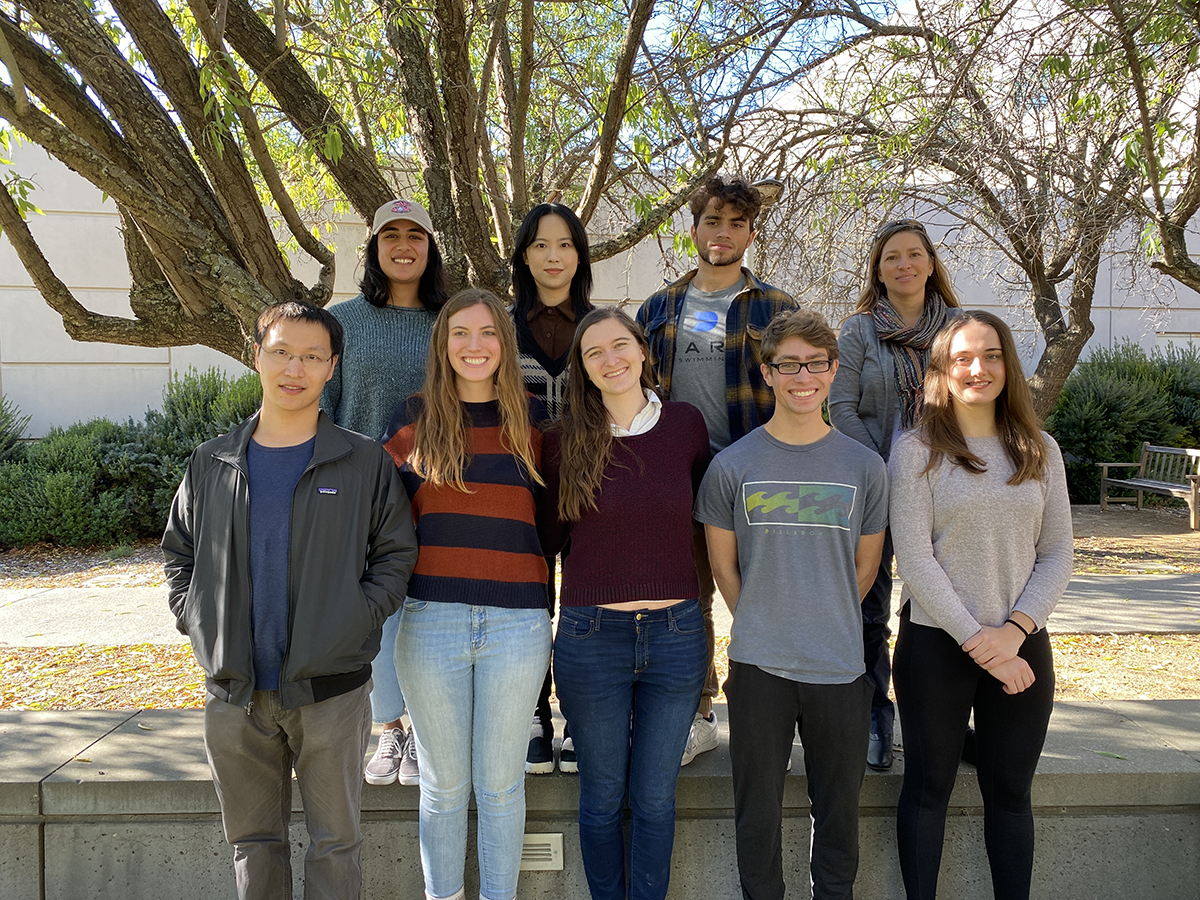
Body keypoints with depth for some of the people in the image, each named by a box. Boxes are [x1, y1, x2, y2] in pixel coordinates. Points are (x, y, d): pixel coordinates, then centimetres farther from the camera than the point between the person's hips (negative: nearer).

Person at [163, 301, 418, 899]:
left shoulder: (366, 463, -1)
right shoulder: (211, 464, 7)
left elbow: (396, 554, 2)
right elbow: (178, 551, 16)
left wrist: (356, 619, -10)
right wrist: (197, 621, 2)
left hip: (331, 691, -2)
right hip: (233, 694, 3)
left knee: (334, 841, 8)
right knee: (253, 840, 16)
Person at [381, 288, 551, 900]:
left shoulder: (533, 420, 5)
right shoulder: (414, 419, 4)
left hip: (516, 622, 0)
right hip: (431, 620, 0)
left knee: (500, 782, 11)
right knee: (443, 784, 12)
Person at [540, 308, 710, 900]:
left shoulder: (686, 424, 1)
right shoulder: (566, 440, -2)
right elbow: (551, 536, 7)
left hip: (676, 634, 1)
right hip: (591, 635, 0)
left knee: (655, 797, 13)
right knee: (602, 797, 13)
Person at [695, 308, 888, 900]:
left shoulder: (865, 467, 1)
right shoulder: (732, 466, -2)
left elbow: (865, 566, 11)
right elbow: (723, 565, 7)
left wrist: (827, 624, 8)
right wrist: (760, 628, 5)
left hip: (839, 667, 1)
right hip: (758, 666, -1)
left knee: (839, 812, 13)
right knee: (758, 810, 10)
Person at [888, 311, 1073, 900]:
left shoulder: (1041, 451, 7)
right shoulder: (916, 452, -5)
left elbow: (1057, 552, 4)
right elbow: (914, 559, -10)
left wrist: (1015, 629, -10)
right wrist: (976, 641, -14)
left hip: (1022, 646, 3)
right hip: (935, 643, -3)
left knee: (1010, 791, 12)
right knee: (929, 785, 9)